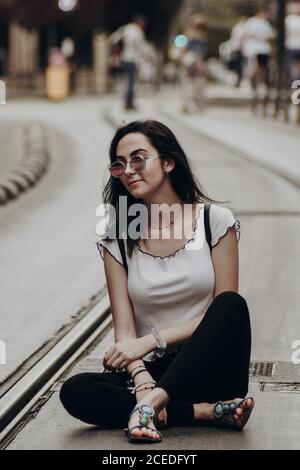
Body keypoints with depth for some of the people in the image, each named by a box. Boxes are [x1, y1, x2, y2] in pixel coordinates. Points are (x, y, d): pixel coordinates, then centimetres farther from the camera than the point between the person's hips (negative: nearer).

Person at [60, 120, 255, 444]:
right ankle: (208, 412, -26)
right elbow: (124, 331, -4)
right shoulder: (118, 238, 4)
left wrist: (152, 340, -14)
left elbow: (225, 312, -5)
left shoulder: (215, 220, -1)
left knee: (232, 304, -30)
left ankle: (152, 404, -36)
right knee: (75, 392, -26)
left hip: (211, 371, -2)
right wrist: (142, 381, -24)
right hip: (153, 371, 2)